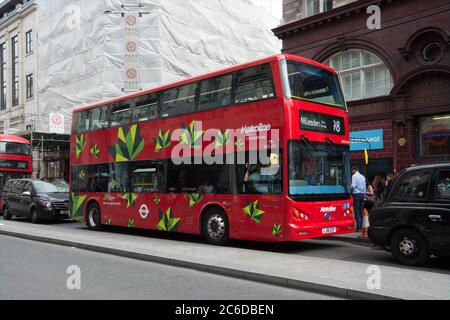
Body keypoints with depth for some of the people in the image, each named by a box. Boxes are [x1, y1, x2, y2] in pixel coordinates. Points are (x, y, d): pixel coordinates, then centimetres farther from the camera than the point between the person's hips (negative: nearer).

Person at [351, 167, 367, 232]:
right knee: (361, 211, 9)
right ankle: (361, 226, 11)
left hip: (356, 194, -6)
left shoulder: (354, 176, -7)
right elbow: (365, 187, 16)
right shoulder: (362, 176, 13)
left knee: (357, 211, -5)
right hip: (362, 194, 6)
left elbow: (353, 185, -17)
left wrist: (350, 188, 2)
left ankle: (358, 227, -8)